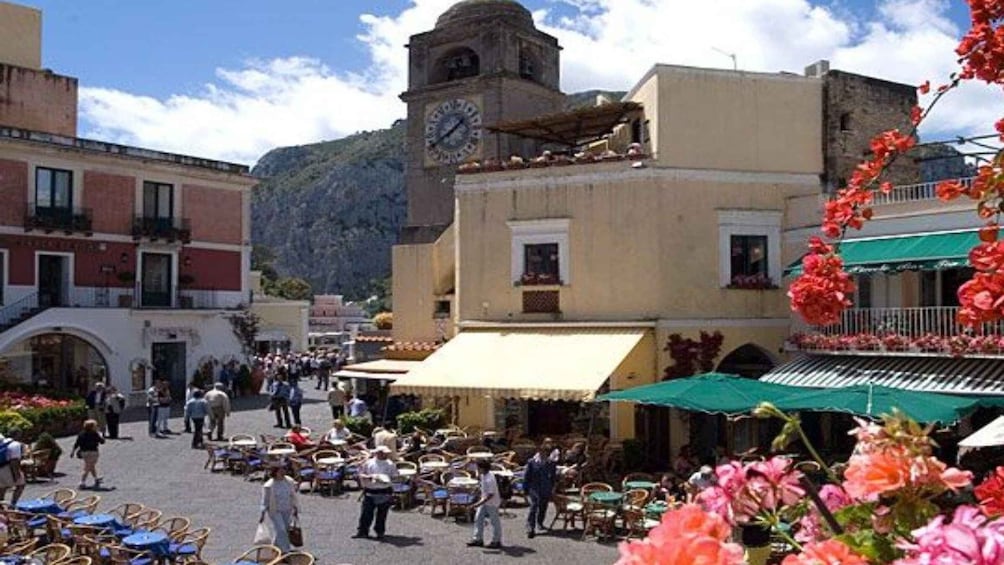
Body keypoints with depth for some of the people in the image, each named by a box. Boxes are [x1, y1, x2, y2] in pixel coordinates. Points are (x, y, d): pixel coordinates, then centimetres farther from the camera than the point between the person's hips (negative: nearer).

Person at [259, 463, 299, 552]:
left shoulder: (289, 482, -5)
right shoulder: (269, 486, -18)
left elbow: (293, 496, 6)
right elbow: (265, 501, -10)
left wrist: (295, 509, 10)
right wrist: (262, 514, -10)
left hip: (287, 511, 5)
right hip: (275, 511, -5)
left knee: (285, 530, 13)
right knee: (281, 531, -13)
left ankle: (274, 548, 35)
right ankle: (286, 551, -5)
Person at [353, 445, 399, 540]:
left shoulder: (390, 464, 4)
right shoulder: (369, 463, 2)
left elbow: (395, 476, 9)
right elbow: (360, 475, 5)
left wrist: (387, 480, -11)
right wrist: (368, 477, -15)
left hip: (385, 492, 1)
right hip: (370, 492, -1)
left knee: (382, 514, 6)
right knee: (366, 513, 0)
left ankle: (380, 532, 19)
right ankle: (362, 531, 11)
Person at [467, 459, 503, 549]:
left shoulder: (490, 479, -30)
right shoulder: (483, 475, -1)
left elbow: (491, 494, -29)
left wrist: (480, 503, -28)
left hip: (492, 503, -9)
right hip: (484, 501, 10)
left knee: (494, 521, 5)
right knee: (478, 518, 10)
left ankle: (497, 542, 19)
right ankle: (478, 539, 19)